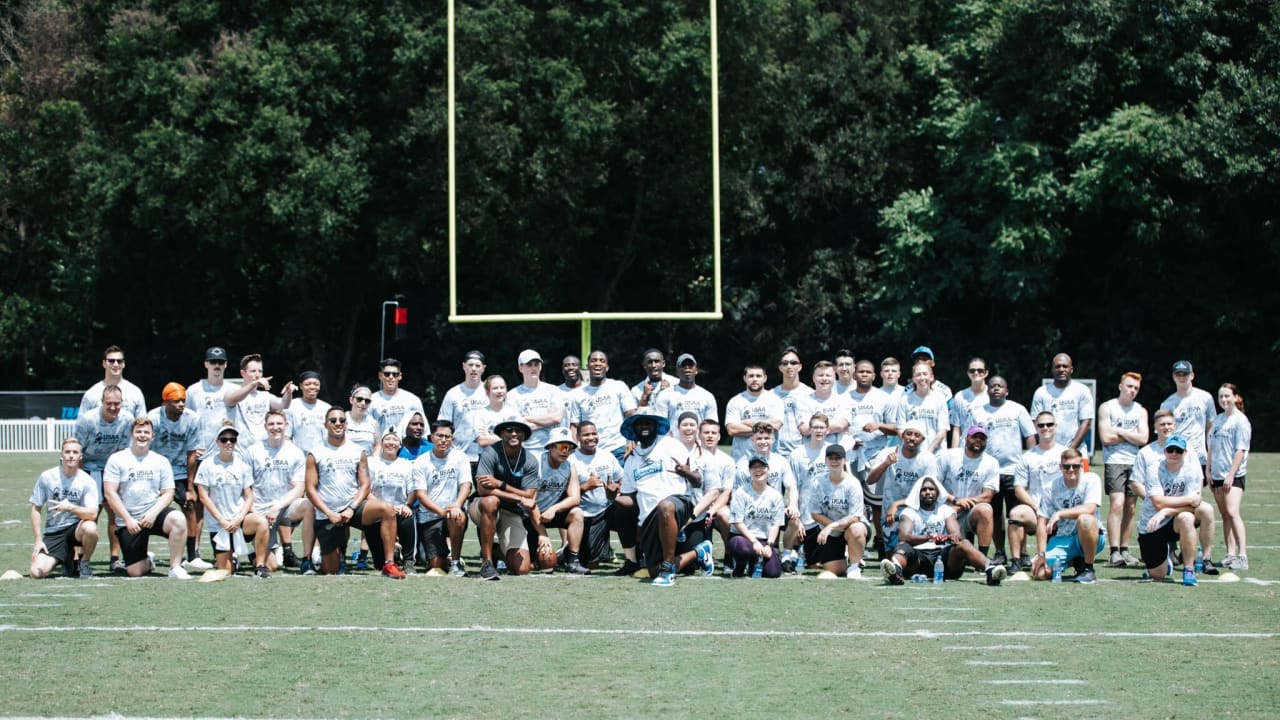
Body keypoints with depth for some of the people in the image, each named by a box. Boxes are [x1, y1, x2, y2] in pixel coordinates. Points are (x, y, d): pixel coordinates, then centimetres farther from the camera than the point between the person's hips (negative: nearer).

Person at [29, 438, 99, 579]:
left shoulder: (87, 481, -8)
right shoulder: (46, 477, -3)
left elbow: (92, 514, -18)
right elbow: (36, 509, 4)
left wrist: (70, 507, -34)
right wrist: (38, 540, -3)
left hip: (76, 528, -1)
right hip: (53, 533, 1)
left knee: (90, 528, -38)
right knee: (37, 572, -20)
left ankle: (84, 562, -6)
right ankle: (67, 559, 14)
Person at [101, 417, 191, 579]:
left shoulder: (161, 461, 10)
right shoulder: (117, 459, 3)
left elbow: (167, 493, 5)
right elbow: (110, 494, -4)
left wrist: (153, 513, -14)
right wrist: (128, 519, -13)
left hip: (154, 513, 1)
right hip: (128, 521, -1)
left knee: (178, 519, -35)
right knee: (135, 572, -11)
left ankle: (175, 567, -25)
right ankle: (147, 561, 27)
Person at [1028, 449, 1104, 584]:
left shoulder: (1091, 480, -10)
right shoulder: (1052, 487, -4)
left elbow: (1090, 509, -27)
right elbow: (1042, 522, -5)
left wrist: (1059, 514, -30)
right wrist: (1041, 555, -13)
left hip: (1090, 538, -4)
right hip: (1062, 539, 4)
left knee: (1085, 519, -38)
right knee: (1040, 573, -16)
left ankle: (1088, 569, -16)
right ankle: (1074, 562, 16)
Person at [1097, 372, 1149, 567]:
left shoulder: (1140, 411, 14)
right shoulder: (1107, 407, 3)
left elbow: (1143, 439, 1)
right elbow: (1106, 438, -8)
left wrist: (1120, 431, -5)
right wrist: (1131, 435, -1)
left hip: (1135, 463, 4)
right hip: (1114, 462, -4)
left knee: (1130, 507, 4)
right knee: (1116, 504, -15)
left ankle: (1124, 550, 10)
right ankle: (1114, 552, -18)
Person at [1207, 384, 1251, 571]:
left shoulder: (1240, 421, -7)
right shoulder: (1218, 419, 14)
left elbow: (1241, 450, -12)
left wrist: (1231, 474, -16)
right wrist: (1208, 471, 11)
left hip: (1234, 475, -7)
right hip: (1217, 475, 7)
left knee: (1232, 512, -17)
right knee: (1224, 515, 8)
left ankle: (1242, 555, -19)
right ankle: (1230, 553, 11)